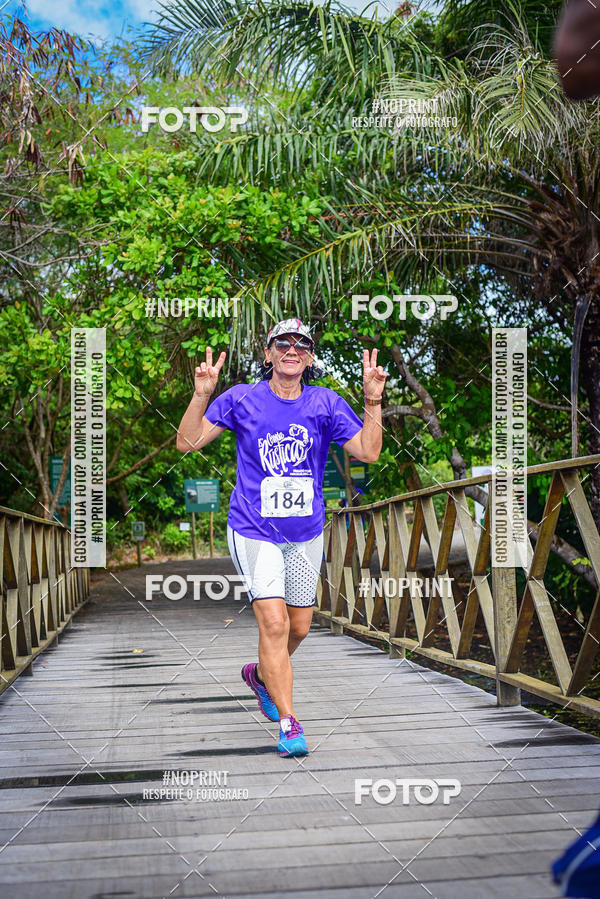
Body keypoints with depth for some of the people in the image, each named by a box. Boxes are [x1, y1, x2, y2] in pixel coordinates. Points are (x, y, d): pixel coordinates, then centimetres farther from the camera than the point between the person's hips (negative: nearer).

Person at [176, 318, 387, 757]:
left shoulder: (326, 403, 0)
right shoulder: (242, 399, -4)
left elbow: (369, 452, -7)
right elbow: (188, 442, -6)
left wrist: (373, 399, -17)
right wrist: (202, 394, -19)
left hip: (306, 533, 3)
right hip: (254, 531, -3)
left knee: (299, 627, 13)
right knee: (274, 623, -13)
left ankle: (262, 674, 44)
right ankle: (289, 725, 0)